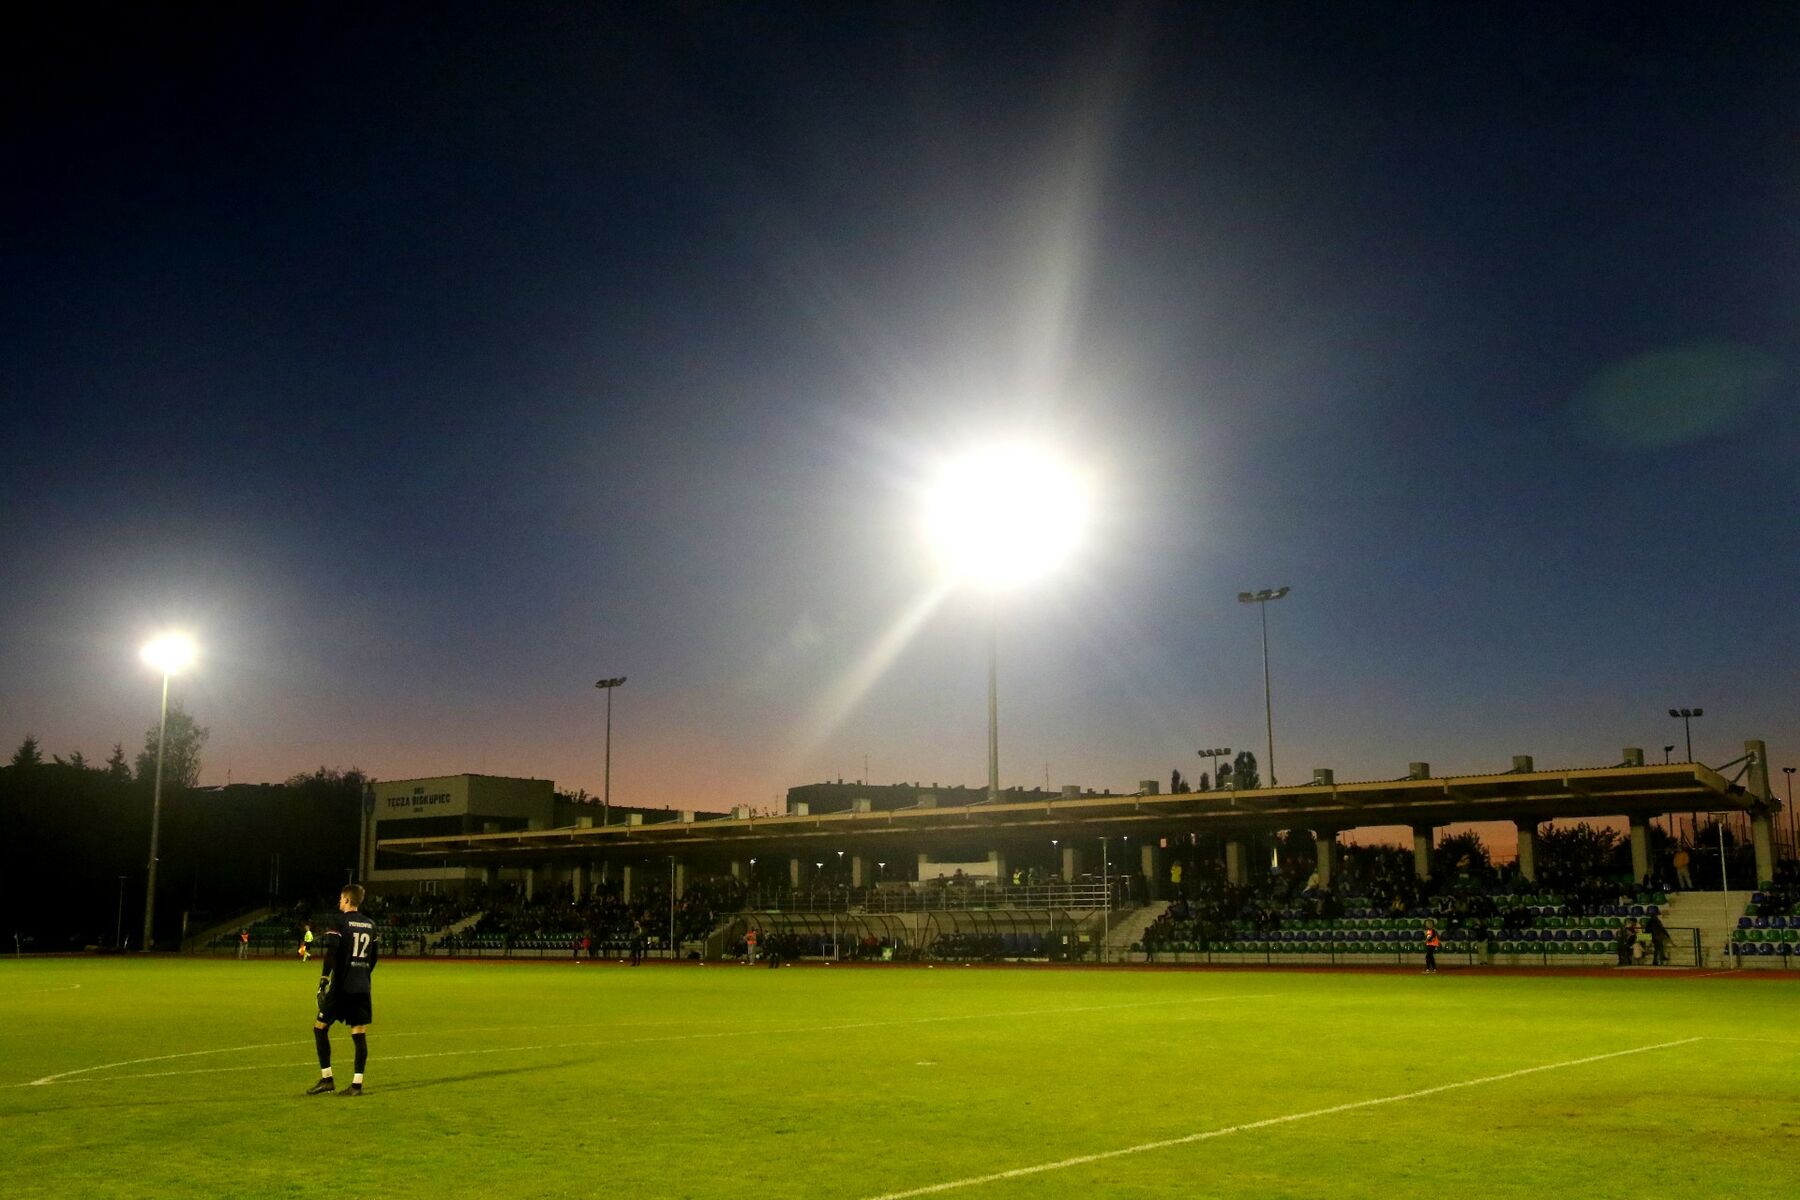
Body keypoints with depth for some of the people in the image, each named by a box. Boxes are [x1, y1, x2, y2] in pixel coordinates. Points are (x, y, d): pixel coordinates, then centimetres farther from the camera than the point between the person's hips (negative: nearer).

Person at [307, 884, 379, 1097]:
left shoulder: (340, 923, -7)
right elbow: (375, 955, 17)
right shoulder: (370, 925, 12)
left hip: (341, 986, -6)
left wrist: (324, 978, -17)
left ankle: (326, 1079, 4)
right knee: (359, 1034, 4)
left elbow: (331, 953, -17)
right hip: (363, 987, 6)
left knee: (320, 1027, 7)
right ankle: (357, 1083, 2)